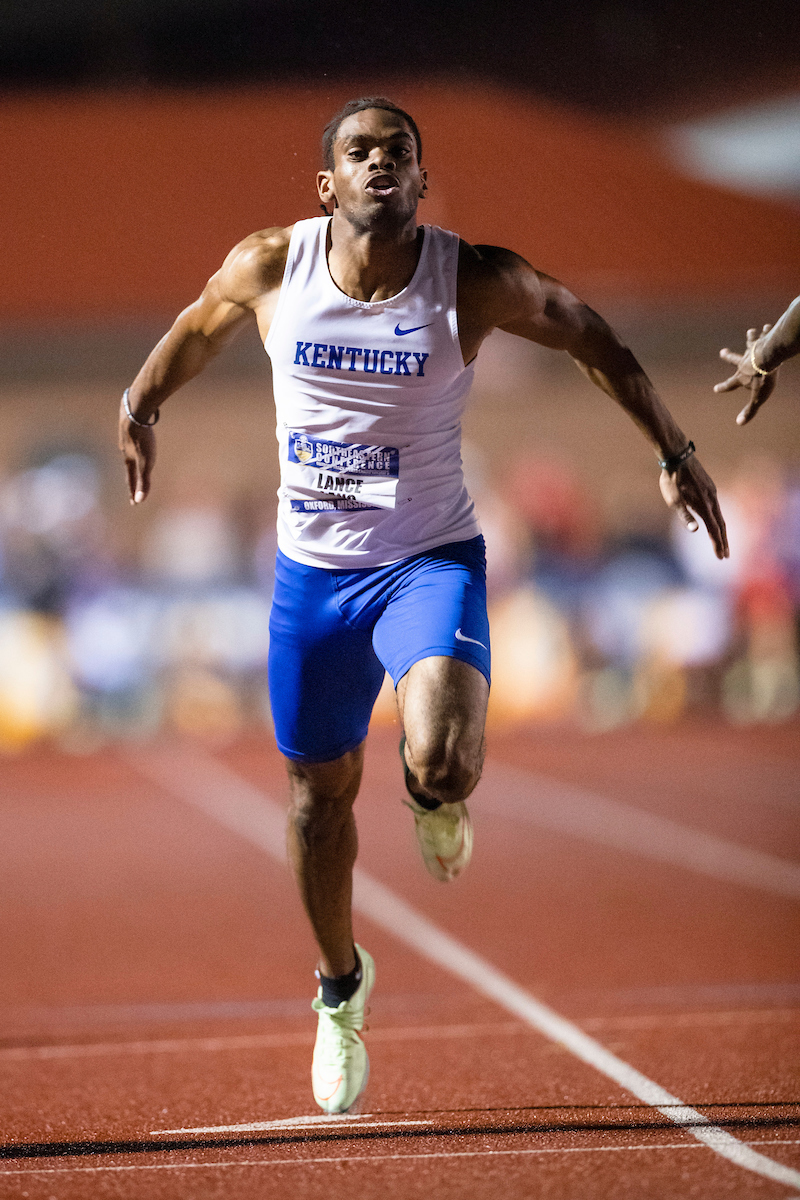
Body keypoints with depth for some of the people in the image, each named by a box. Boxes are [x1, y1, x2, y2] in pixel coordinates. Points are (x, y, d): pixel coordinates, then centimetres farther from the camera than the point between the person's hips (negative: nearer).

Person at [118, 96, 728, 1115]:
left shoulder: (476, 282, -13)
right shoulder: (269, 268, -8)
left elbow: (591, 339, 2)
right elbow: (198, 326, 14)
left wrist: (674, 452, 3)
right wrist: (142, 404, 20)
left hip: (430, 561, -3)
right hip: (311, 571, 3)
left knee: (440, 765, -27)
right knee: (320, 794, 14)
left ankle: (437, 799, 15)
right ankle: (340, 988, 41)